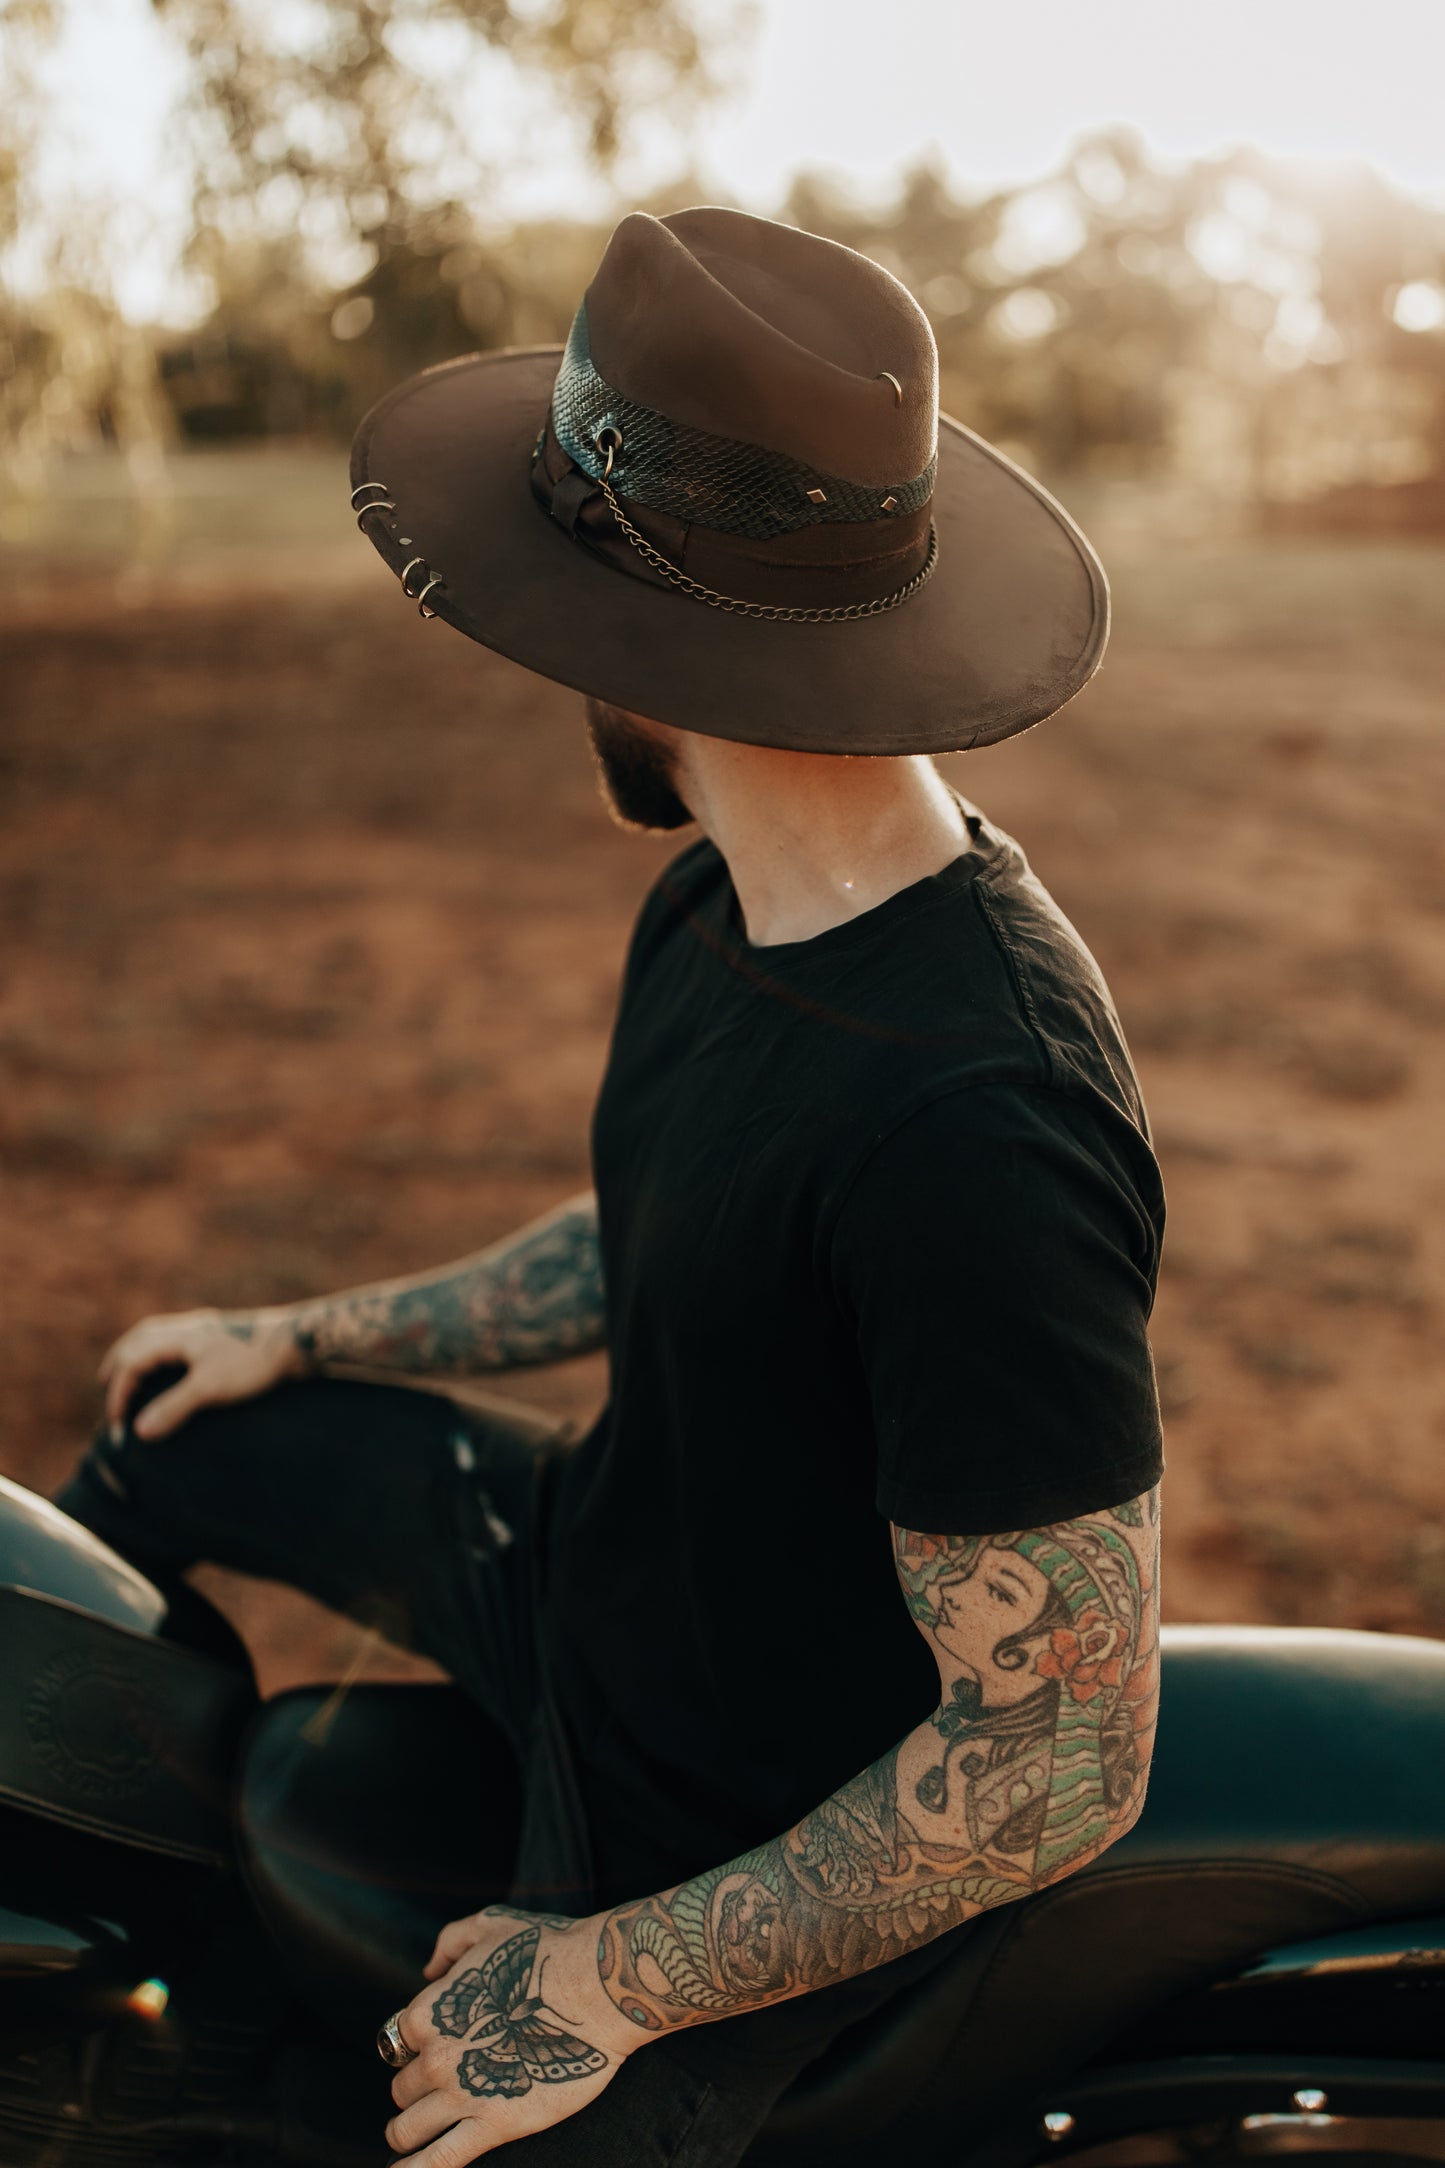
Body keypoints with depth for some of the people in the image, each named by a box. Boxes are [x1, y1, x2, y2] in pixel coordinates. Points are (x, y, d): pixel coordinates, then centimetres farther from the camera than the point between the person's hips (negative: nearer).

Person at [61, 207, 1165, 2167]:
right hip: (587, 1571, 8)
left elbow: (1062, 1766, -31)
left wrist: (621, 1979, -21)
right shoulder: (730, 906, -8)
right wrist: (306, 1335, 16)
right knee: (183, 1437, 21)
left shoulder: (971, 1130, -39)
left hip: (746, 1842, -8)